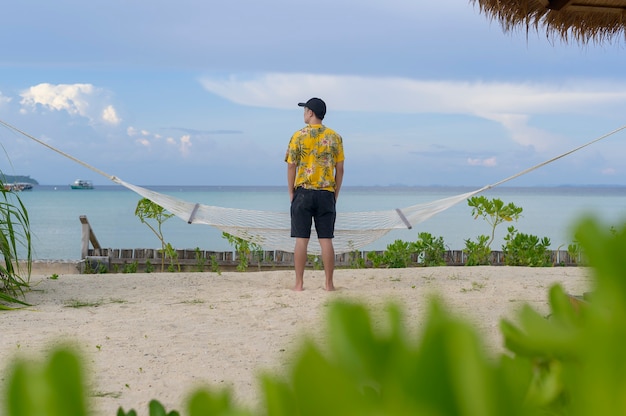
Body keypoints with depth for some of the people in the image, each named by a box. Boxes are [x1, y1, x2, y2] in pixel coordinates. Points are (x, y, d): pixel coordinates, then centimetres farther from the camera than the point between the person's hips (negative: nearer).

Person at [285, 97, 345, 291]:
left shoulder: (299, 136, -2)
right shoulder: (334, 137, 4)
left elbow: (291, 166, -3)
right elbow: (340, 169, 5)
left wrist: (291, 193, 6)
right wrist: (335, 195, 12)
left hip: (303, 192, -2)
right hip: (326, 194, 2)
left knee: (301, 239, 1)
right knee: (326, 240, 3)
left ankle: (299, 283, 2)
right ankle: (329, 283, 4)